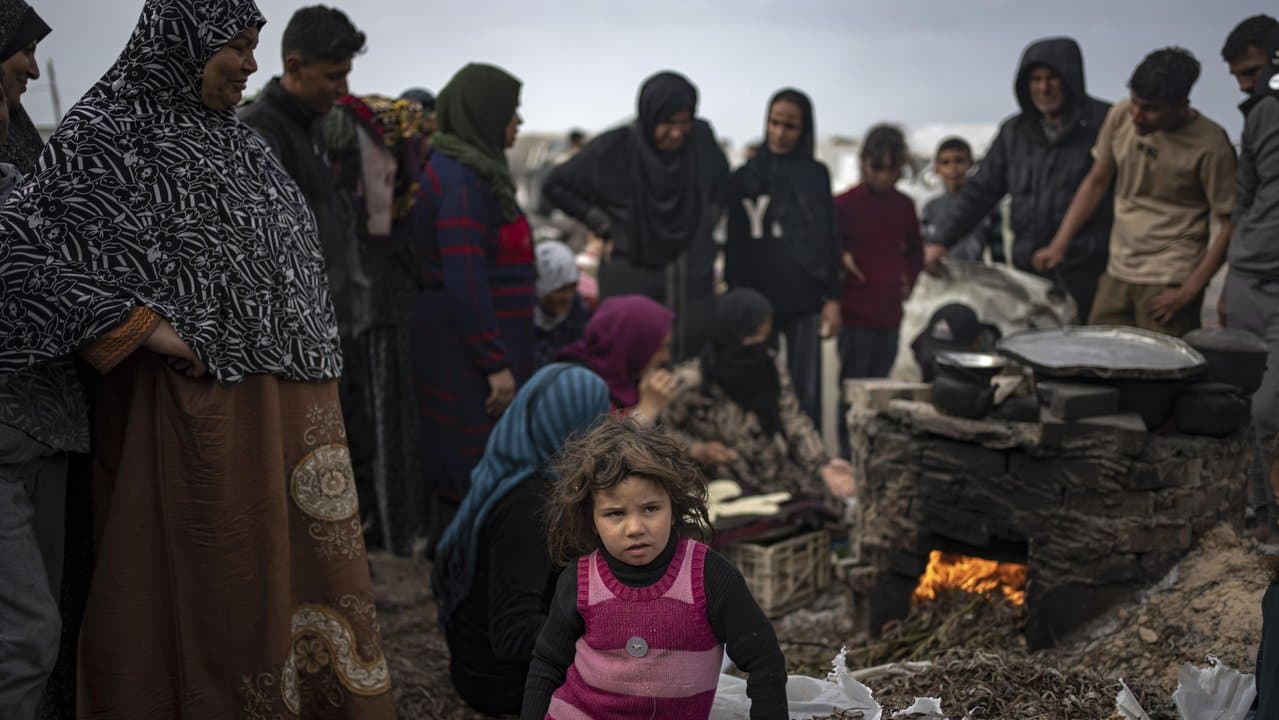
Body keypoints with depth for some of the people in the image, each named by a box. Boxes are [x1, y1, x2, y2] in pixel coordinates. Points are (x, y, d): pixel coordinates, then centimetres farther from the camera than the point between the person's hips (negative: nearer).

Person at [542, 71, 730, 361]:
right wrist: (605, 226, -2)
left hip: (693, 282, 3)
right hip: (632, 283, -3)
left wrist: (705, 227, 12)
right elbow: (556, 186, 1)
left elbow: (722, 184, 21)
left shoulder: (702, 139, -2)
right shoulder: (614, 150, -11)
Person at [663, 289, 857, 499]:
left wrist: (824, 466, -16)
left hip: (779, 478, 6)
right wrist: (695, 449, -19)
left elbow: (796, 423, -3)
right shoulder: (692, 381, -15)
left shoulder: (771, 369, 0)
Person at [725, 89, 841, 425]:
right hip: (757, 301, 0)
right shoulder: (744, 178, 3)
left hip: (805, 300, 0)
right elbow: (734, 247, 4)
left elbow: (829, 239, 6)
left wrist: (832, 298, 0)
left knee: (806, 393, 0)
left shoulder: (816, 175, 6)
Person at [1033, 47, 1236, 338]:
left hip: (1169, 282, -5)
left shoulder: (1209, 146, -14)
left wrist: (1190, 291, -14)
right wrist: (1059, 245, 3)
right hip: (1117, 273, 5)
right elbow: (1096, 183, 11)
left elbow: (1230, 224, -9)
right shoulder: (1121, 116, -1)